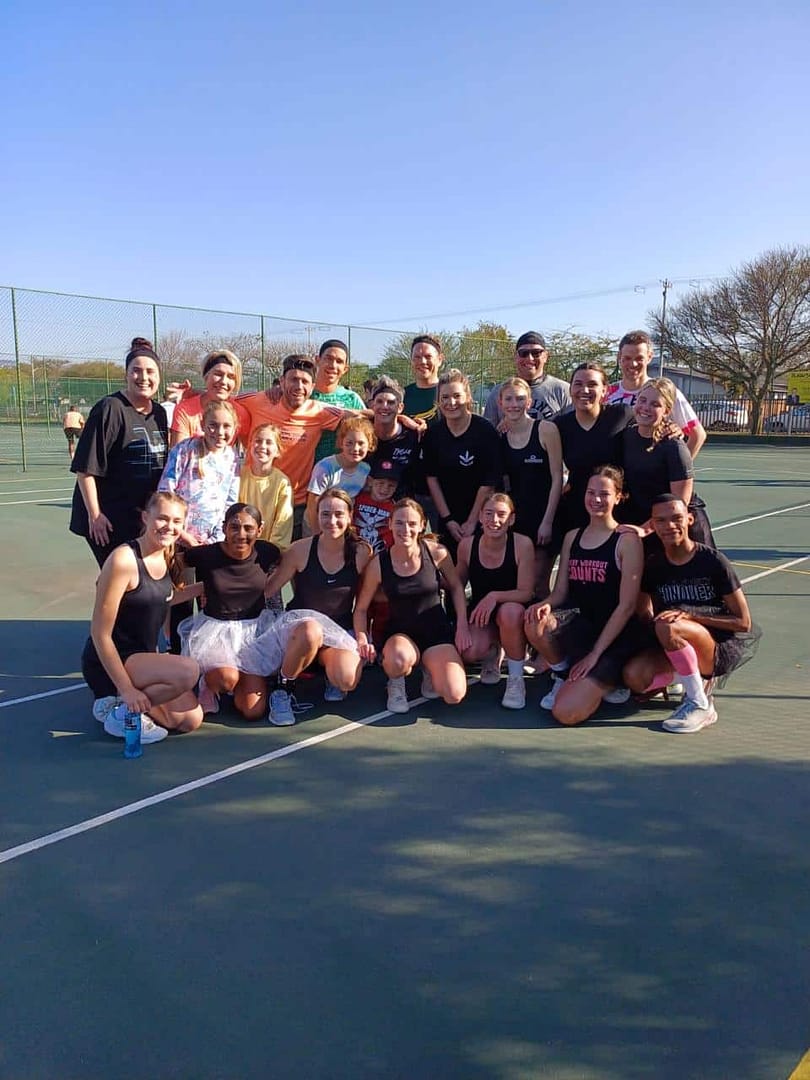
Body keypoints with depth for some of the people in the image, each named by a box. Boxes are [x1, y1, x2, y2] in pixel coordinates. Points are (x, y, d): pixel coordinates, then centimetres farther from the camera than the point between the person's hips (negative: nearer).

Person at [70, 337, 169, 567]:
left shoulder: (159, 413, 9)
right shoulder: (110, 409, -12)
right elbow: (85, 468, -14)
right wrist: (94, 515, -17)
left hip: (146, 519, 7)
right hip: (109, 521, -7)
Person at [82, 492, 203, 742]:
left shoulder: (168, 556, 1)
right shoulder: (124, 559, -22)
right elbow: (100, 633, -21)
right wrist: (126, 689, -22)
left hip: (144, 657, 8)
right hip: (110, 662, -8)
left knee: (192, 719, -2)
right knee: (189, 670, -29)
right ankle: (117, 709, -9)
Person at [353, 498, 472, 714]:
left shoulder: (437, 552, -9)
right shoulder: (379, 564, -9)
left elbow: (456, 587, 8)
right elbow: (361, 609, 2)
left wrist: (462, 626, -1)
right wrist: (362, 638, -15)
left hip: (437, 631, 1)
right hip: (400, 633, -1)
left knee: (454, 695, -22)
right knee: (400, 659, -40)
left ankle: (429, 669, 15)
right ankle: (396, 684, 0)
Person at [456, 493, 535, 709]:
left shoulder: (522, 544, -17)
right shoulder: (467, 544, -9)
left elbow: (526, 593, -18)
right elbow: (458, 585, 7)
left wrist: (495, 596, -32)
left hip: (513, 609, -2)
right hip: (479, 613, 2)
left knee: (510, 611, -38)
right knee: (469, 652, -27)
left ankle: (516, 679, -15)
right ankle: (492, 653, 15)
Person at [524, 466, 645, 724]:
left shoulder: (627, 540, -8)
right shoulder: (572, 537, 9)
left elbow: (627, 605, -12)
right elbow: (561, 591, 8)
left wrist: (595, 654, -15)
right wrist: (546, 605, -18)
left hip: (616, 637, -5)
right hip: (580, 625, 5)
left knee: (567, 713, -20)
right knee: (535, 623, -30)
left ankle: (609, 681, 11)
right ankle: (563, 676, 0)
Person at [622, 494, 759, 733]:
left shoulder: (713, 561, -11)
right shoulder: (652, 565, 2)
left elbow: (744, 622, -10)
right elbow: (644, 615, 8)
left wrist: (689, 616, -20)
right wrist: (652, 622, -17)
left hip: (723, 650, -5)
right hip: (677, 650, 5)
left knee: (668, 627, -34)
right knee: (634, 675, -24)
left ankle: (699, 704, -15)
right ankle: (702, 682, 5)